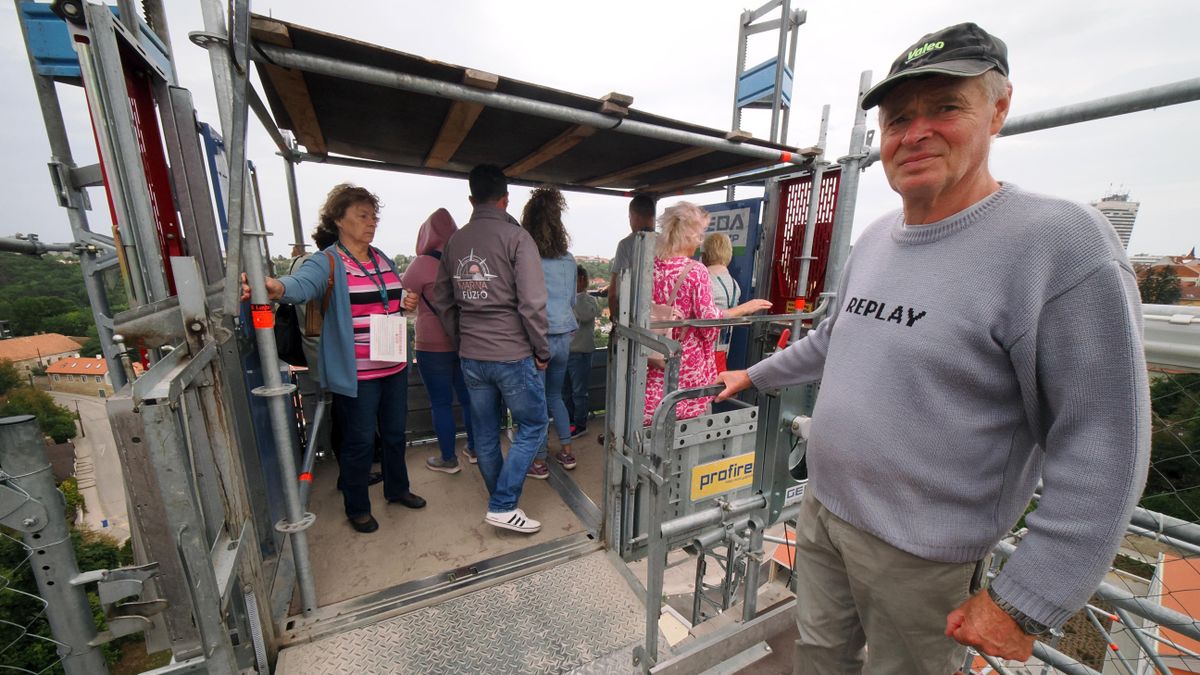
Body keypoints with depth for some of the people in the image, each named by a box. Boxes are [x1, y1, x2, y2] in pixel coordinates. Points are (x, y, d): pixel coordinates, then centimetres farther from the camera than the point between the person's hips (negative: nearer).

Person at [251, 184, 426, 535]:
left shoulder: (383, 260, 11)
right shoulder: (328, 262, -10)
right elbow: (303, 283, -31)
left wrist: (408, 302, 0)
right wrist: (278, 287, -53)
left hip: (394, 366, 7)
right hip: (356, 373, -6)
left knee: (395, 433, 20)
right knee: (360, 440, 7)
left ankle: (397, 489, 42)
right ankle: (357, 508, 31)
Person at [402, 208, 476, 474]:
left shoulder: (422, 264, -13)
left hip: (433, 345, -5)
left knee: (441, 403, 6)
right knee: (468, 397, 15)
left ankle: (448, 459, 18)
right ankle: (473, 449, 29)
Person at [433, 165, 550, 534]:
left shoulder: (454, 241, 8)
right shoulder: (516, 237, -10)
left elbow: (442, 301, 13)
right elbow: (532, 302, -17)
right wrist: (542, 351, -6)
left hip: (471, 358, 6)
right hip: (513, 355, -6)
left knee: (485, 434, 17)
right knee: (533, 426, 11)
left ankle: (501, 500, 36)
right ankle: (503, 506, 10)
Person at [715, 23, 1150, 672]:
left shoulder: (1062, 243, -18)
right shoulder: (873, 238, 2)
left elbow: (1101, 449, -18)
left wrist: (1022, 603, -17)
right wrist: (752, 376, 20)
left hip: (918, 549, -5)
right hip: (821, 507, 6)